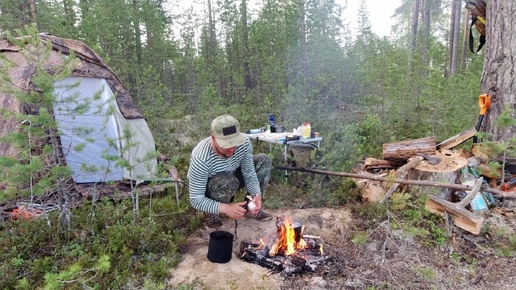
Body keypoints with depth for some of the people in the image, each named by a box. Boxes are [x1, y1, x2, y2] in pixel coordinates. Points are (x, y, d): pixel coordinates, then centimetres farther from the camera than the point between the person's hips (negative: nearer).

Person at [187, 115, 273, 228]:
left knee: (263, 160, -7)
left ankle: (251, 208, 4)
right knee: (228, 182, -38)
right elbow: (196, 200, -33)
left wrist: (256, 195, -33)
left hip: (230, 178, 6)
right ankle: (211, 214, -7)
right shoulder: (201, 158, -38)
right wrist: (226, 208, -46)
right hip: (207, 193, -5)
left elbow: (249, 174, -14)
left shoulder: (244, 142, -25)